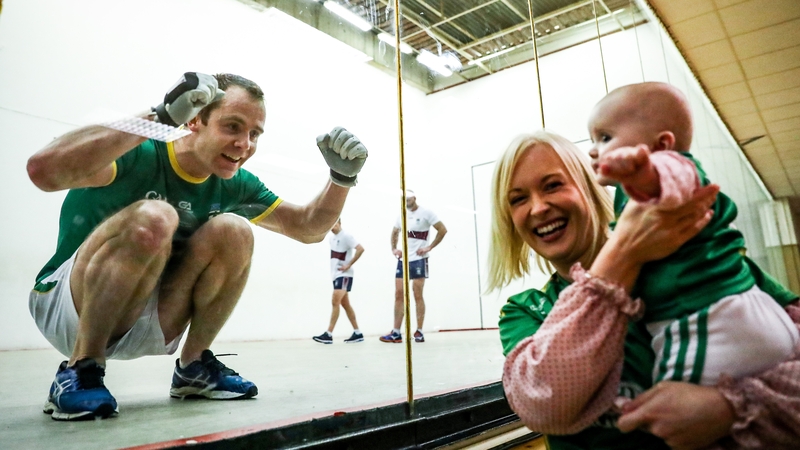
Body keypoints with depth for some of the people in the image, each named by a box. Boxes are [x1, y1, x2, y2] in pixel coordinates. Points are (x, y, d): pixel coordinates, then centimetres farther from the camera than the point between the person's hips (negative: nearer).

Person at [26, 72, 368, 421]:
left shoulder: (234, 184, -3)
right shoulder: (138, 154, -20)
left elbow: (309, 228, 1)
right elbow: (43, 169, -40)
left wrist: (342, 177, -17)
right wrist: (159, 118, -40)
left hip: (147, 323, 5)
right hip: (67, 306, -5)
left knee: (233, 231, -17)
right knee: (153, 217, -31)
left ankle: (193, 367, -4)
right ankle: (80, 370, -18)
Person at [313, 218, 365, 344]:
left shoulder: (346, 236, -12)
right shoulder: (331, 238, 12)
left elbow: (360, 249, -23)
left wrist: (349, 265, -21)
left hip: (344, 275, -9)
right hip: (336, 275, 9)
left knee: (335, 302, -13)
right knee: (345, 304, 9)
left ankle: (328, 335, -11)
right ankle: (358, 334, 15)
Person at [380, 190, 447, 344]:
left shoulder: (426, 213, -5)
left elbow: (443, 230, -8)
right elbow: (395, 233, 26)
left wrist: (429, 247, -11)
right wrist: (393, 249, 10)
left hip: (419, 259, -6)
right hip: (403, 259, 6)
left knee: (417, 295, -3)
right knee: (399, 295, 3)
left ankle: (419, 332, 6)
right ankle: (396, 333, 8)